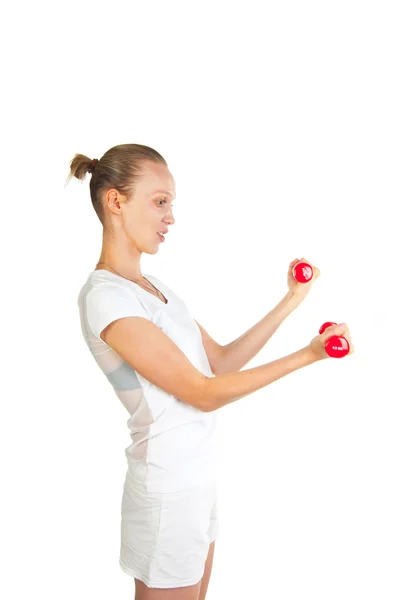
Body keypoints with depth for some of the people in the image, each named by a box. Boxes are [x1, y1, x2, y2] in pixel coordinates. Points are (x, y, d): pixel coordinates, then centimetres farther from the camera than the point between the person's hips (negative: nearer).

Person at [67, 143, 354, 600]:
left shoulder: (153, 286, 8)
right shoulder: (105, 296, -20)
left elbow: (221, 362, 7)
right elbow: (203, 393, -20)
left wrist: (291, 301, 5)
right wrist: (307, 355, -18)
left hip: (197, 472, 8)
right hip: (168, 485, -8)